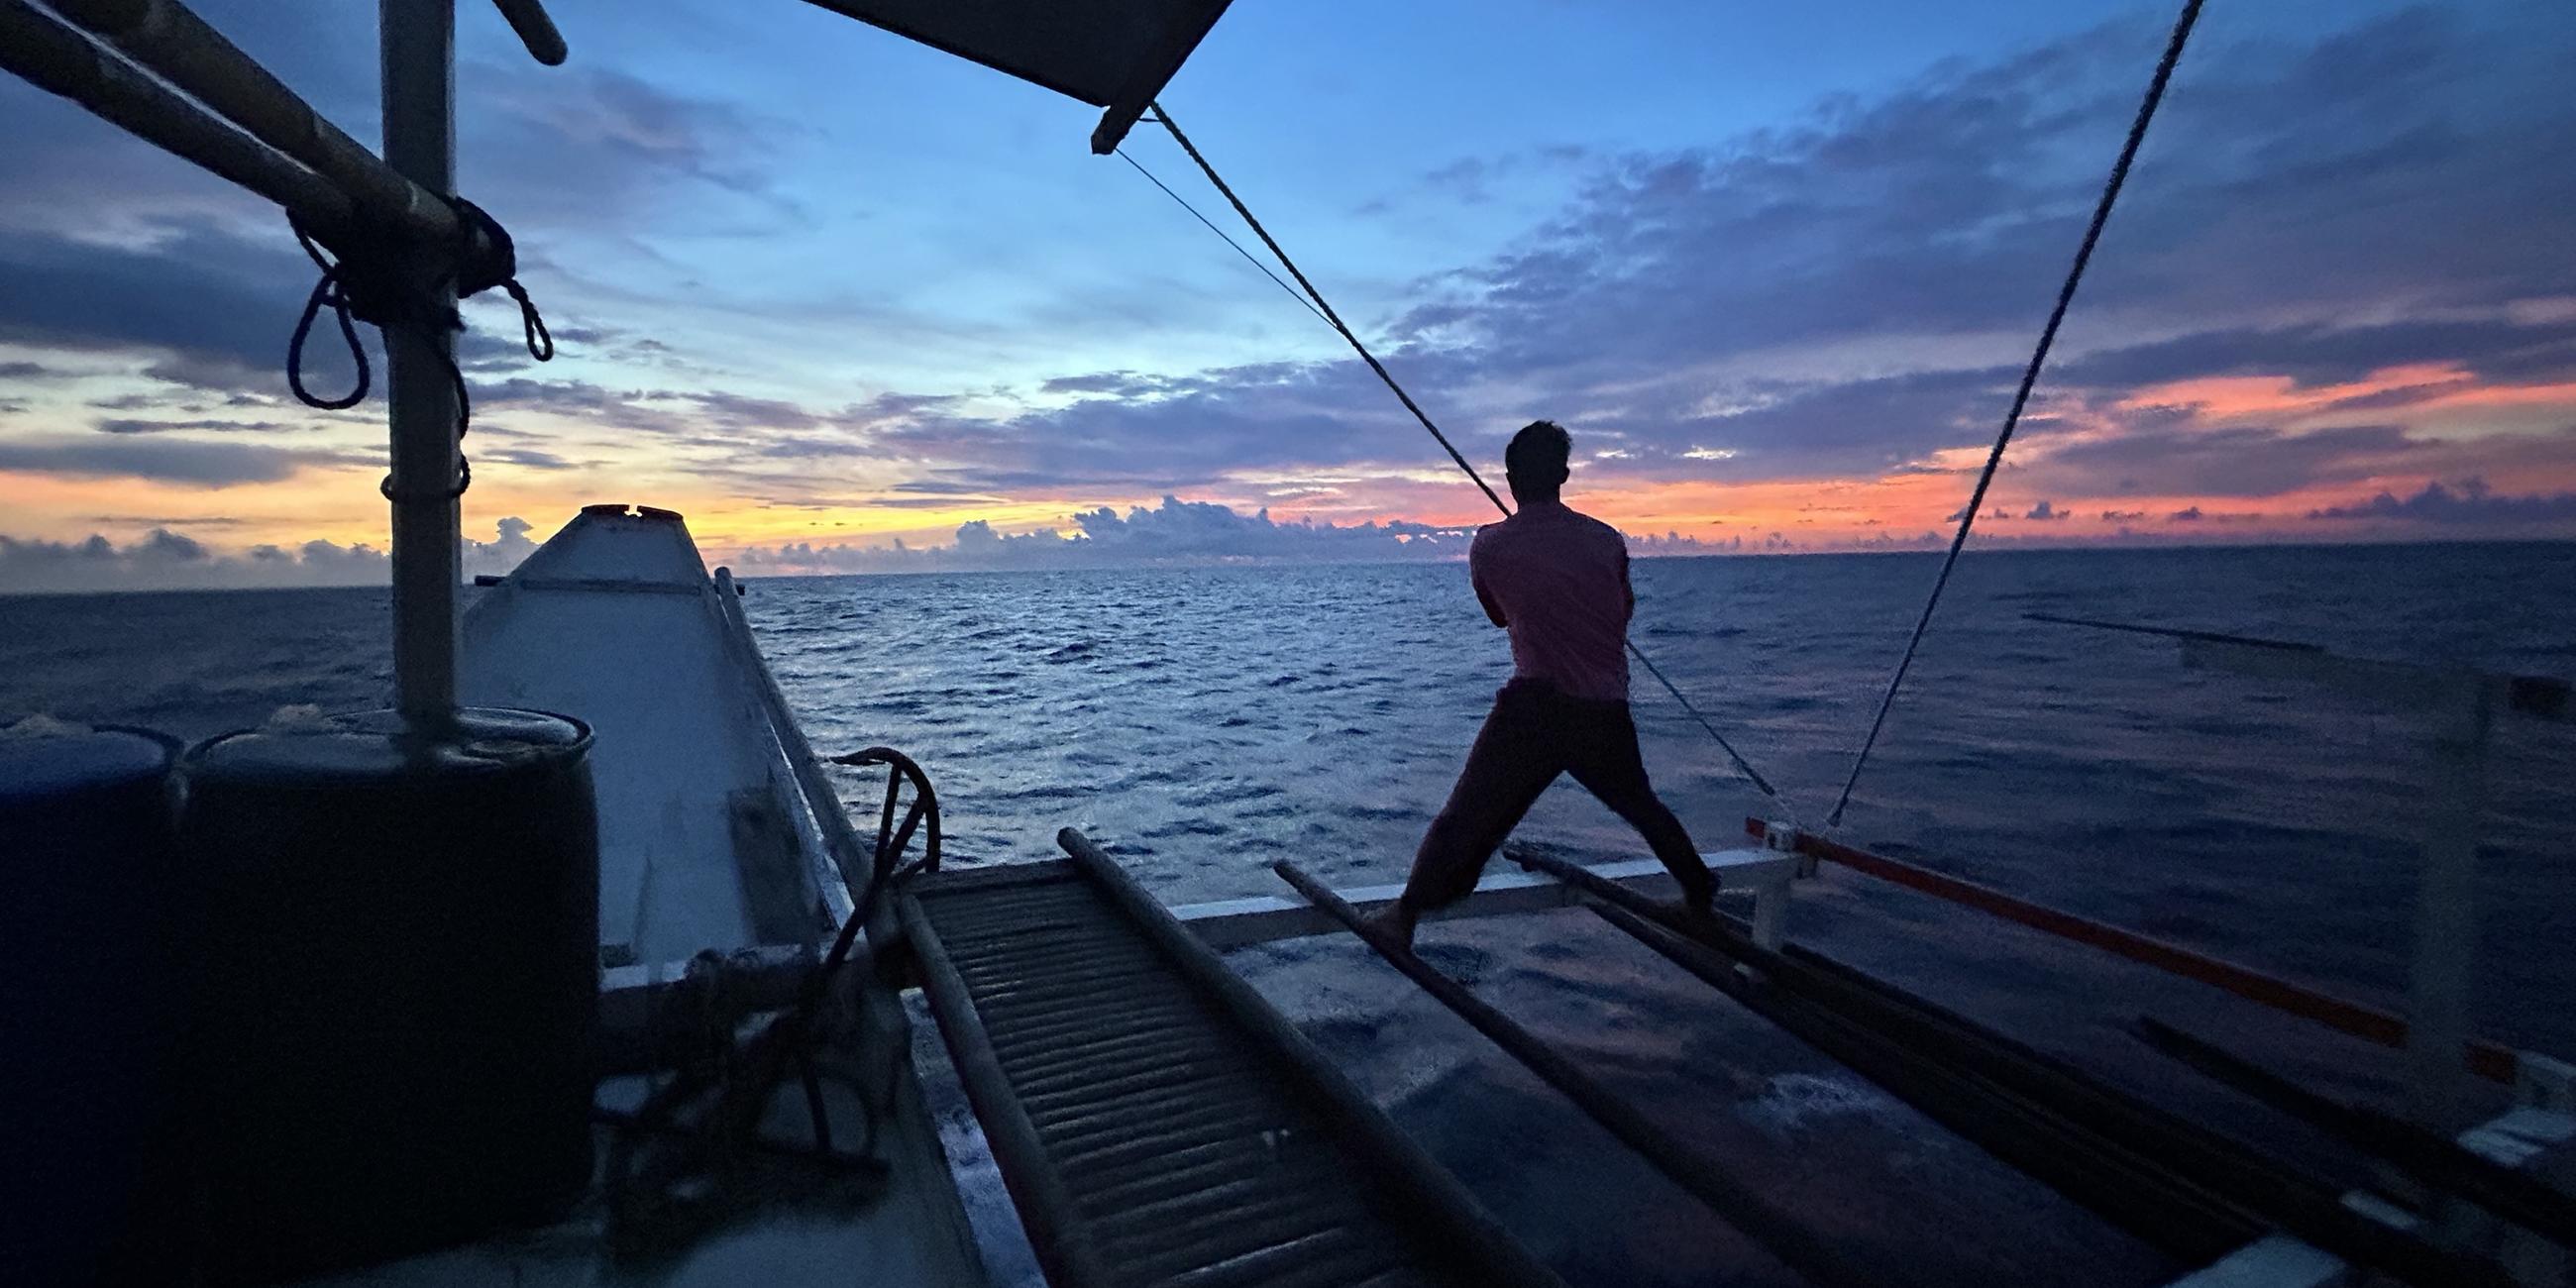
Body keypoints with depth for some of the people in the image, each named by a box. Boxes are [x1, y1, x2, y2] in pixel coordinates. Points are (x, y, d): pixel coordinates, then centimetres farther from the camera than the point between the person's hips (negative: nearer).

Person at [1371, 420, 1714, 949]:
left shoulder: (1490, 545, -1)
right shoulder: (1607, 539, 7)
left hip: (1534, 706, -3)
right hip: (1606, 712, 4)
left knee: (1467, 818, 2)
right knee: (1640, 805, 27)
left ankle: (1406, 914, -2)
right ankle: (1700, 891, 40)